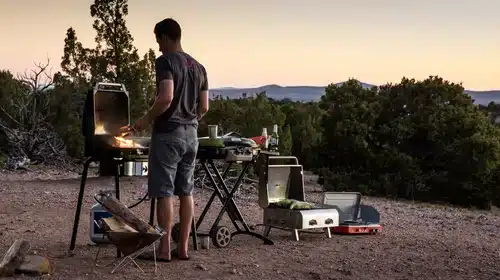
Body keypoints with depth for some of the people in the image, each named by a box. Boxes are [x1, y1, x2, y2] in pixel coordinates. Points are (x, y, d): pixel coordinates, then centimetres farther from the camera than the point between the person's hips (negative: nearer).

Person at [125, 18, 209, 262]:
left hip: (168, 133, -7)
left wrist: (146, 119, -10)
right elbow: (204, 107, 12)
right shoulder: (198, 66, 13)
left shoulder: (165, 61, -10)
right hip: (191, 134, 7)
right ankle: (183, 248, 13)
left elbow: (166, 97, -23)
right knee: (186, 191, 9)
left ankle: (164, 249, 1)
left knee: (164, 192, -2)